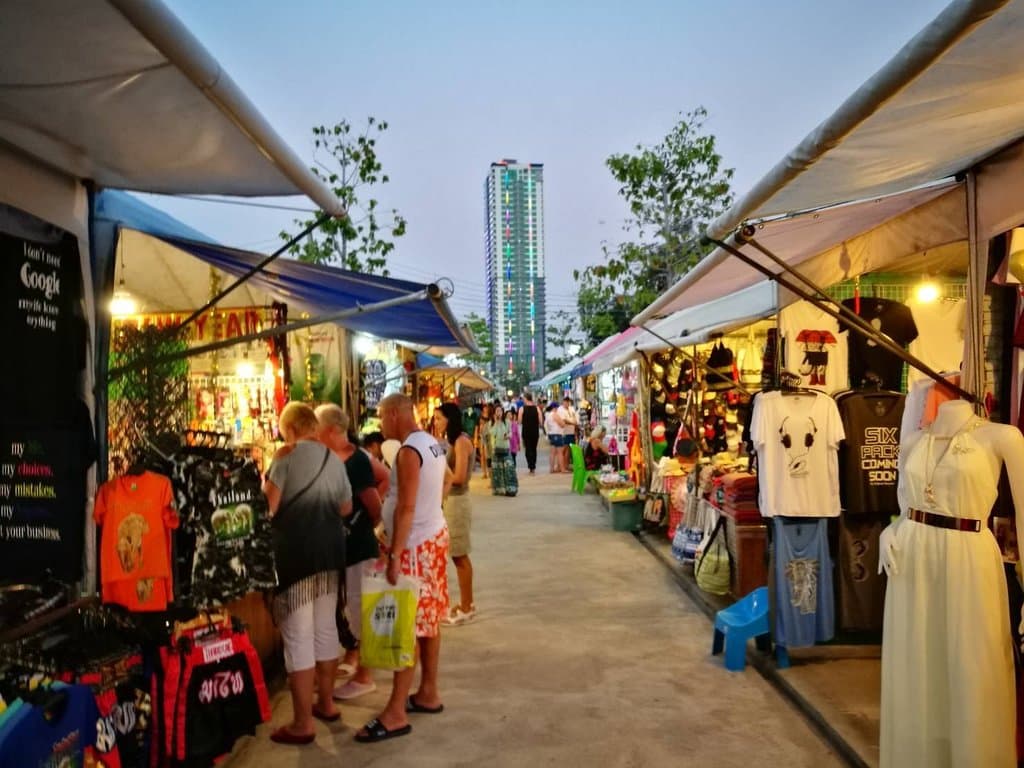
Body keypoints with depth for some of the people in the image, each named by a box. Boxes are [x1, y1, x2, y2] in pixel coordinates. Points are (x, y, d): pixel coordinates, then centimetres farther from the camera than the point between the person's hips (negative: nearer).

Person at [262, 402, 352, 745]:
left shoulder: (287, 455, -8)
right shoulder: (334, 458, 11)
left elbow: (268, 505, -13)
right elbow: (345, 507, 17)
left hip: (295, 549, -7)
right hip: (329, 546, 7)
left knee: (298, 636, -1)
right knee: (325, 628, 17)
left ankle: (302, 723, 4)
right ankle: (326, 703, 29)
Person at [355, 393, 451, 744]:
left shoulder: (408, 451, -20)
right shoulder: (431, 444, 10)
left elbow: (406, 508, -24)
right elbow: (447, 477, 29)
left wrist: (395, 554, -23)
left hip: (416, 544, -10)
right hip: (434, 535, 10)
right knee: (428, 620, 16)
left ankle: (395, 714, 0)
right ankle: (428, 693, 26)